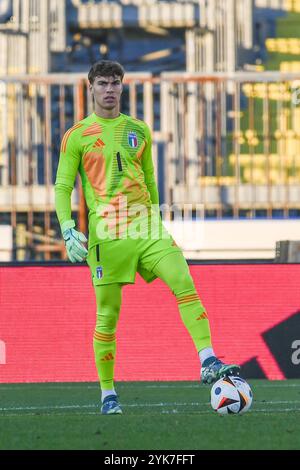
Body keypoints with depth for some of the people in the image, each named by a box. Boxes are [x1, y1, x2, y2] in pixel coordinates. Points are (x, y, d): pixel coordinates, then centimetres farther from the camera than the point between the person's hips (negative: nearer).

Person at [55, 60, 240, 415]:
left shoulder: (139, 131, 15)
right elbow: (62, 188, 1)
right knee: (108, 315, -1)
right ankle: (107, 394, 10)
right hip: (105, 234, -3)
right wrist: (68, 230, -12)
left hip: (145, 226, 3)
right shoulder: (77, 136, 4)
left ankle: (209, 363, -21)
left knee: (185, 282, -17)